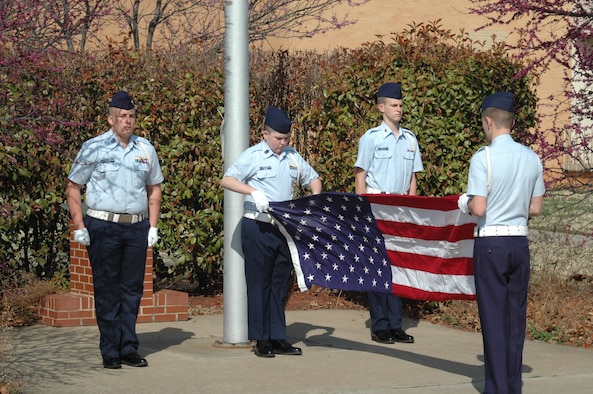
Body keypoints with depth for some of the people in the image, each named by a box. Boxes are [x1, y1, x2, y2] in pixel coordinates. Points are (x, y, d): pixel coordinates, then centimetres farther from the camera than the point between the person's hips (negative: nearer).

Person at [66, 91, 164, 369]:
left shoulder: (145, 150, 10)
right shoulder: (93, 148, -1)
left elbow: (154, 189, 19)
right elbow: (73, 188, 1)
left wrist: (153, 226, 9)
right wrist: (79, 227, -6)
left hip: (137, 228, 3)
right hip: (103, 228, -3)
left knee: (132, 288, 6)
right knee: (106, 290, 0)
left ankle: (129, 348, 14)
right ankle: (110, 352, 5)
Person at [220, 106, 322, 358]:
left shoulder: (293, 157, 12)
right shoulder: (253, 156, -3)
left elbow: (313, 179, 23)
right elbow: (226, 180, -12)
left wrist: (315, 197, 1)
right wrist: (253, 191, -26)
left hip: (286, 228, 5)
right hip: (258, 227, -5)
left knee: (281, 283, 8)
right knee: (259, 283, 0)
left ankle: (278, 337, 14)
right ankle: (260, 339, 6)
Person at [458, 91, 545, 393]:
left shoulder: (483, 158, -13)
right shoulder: (532, 158, 4)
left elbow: (478, 209, -16)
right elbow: (536, 209, 8)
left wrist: (465, 204, 5)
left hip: (491, 243, -5)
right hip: (520, 242, 5)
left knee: (493, 315, 2)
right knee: (516, 315, 12)